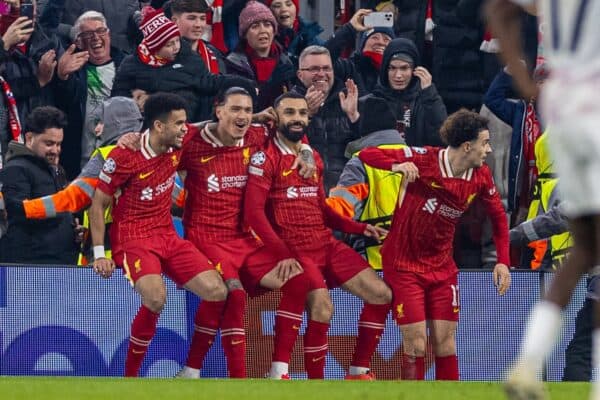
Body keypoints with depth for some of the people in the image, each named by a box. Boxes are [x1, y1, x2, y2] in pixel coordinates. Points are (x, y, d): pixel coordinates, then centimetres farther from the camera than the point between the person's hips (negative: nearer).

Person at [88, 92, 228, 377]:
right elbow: (98, 205, -6)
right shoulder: (124, 157, -14)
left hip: (168, 236, 7)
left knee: (217, 292, -11)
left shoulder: (177, 148, 3)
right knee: (156, 297, -33)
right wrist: (99, 254, -10)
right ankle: (129, 377, -17)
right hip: (133, 238, -6)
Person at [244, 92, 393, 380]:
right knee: (322, 306, -27)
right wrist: (283, 255, -22)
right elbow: (253, 212, -14)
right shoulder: (266, 158, -6)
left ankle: (359, 372, 10)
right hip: (294, 249, -8)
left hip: (327, 245, 8)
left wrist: (360, 228, 12)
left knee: (381, 295, 0)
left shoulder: (313, 157, 17)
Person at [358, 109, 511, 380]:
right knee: (416, 343, -7)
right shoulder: (424, 160, -19)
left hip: (442, 266, 5)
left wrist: (502, 261, 2)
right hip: (404, 264, -5)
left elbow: (498, 216, 12)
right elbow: (367, 155, -19)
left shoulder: (481, 177, -4)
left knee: (445, 341, 2)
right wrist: (398, 165, -39)